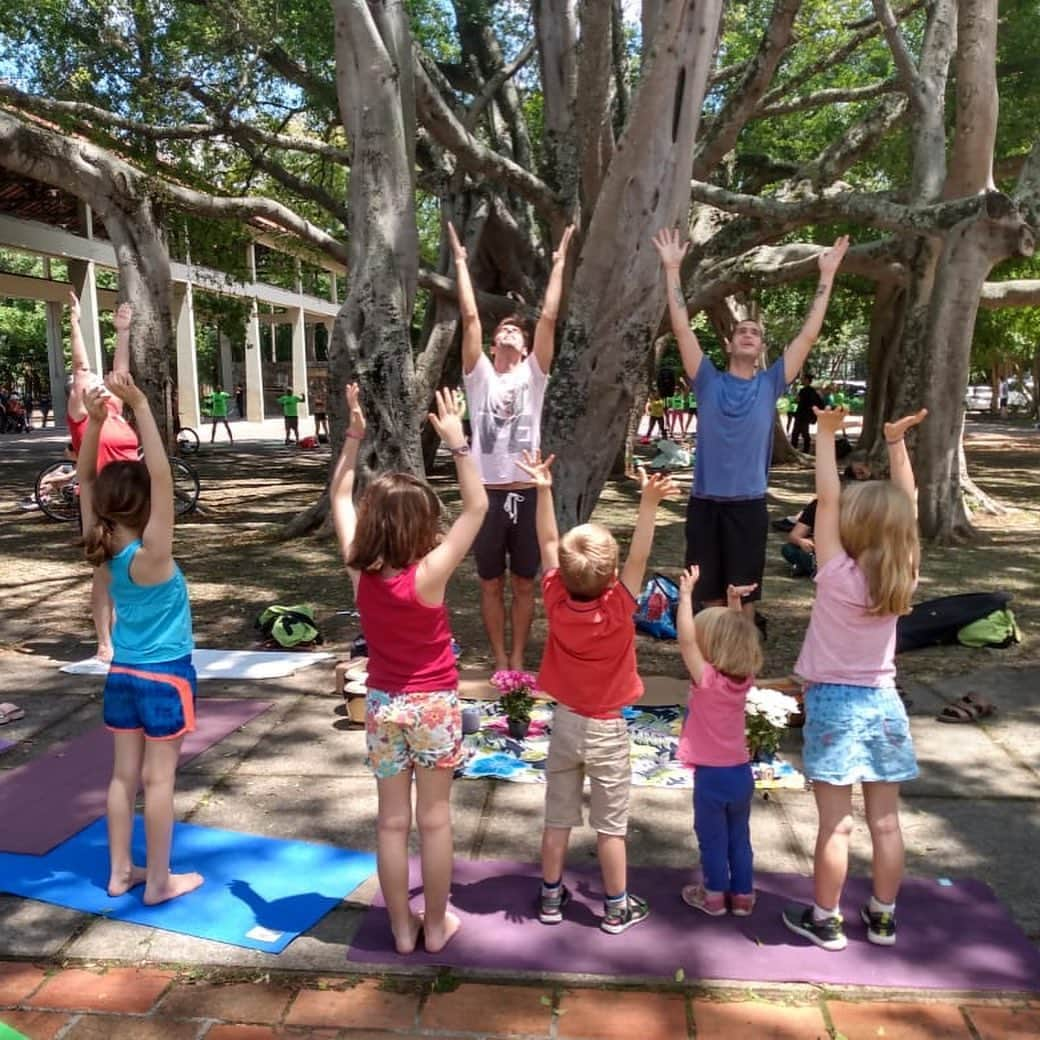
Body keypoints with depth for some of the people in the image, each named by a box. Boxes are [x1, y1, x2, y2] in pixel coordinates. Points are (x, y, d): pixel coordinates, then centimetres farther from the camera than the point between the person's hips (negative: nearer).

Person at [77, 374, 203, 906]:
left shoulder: (101, 550, -6)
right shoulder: (149, 557, -23)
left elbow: (86, 479, -1)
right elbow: (162, 476, -32)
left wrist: (95, 419, -11)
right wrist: (139, 405, -35)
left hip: (123, 673, 6)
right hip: (165, 676, -6)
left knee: (125, 773, 15)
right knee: (158, 778, 3)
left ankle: (120, 871, 27)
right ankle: (159, 881, 15)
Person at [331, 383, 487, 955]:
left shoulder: (359, 568, -11)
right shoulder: (427, 575, -23)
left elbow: (340, 496, 1)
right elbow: (477, 507, -20)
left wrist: (354, 435, -2)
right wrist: (457, 443, -19)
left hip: (382, 704, 4)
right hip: (433, 706, -4)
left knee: (391, 821, 12)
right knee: (435, 819, 11)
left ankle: (402, 928, 25)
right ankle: (437, 925, 25)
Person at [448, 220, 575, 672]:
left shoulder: (532, 375, 6)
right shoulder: (479, 376, 6)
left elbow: (548, 318, 1)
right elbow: (470, 317, 1)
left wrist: (559, 263, 2)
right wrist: (460, 261, 3)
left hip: (527, 493, 0)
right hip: (487, 494, 0)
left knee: (524, 584, 11)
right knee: (491, 584, 10)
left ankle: (518, 660, 25)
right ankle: (499, 660, 24)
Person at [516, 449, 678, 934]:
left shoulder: (556, 600, -15)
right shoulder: (617, 608, -23)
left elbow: (548, 543, -8)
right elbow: (639, 557, -25)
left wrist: (543, 490, -7)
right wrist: (648, 504, -33)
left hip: (564, 723, 3)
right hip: (607, 730, -3)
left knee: (557, 817, 16)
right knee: (610, 824, 11)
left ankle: (551, 897, 29)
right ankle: (616, 908, 24)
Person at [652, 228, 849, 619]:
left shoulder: (770, 384, 4)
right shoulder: (708, 381, 2)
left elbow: (808, 335, 2)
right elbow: (682, 328, -3)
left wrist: (827, 275, 1)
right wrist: (672, 269, -6)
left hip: (749, 503, 0)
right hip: (705, 502, 0)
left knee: (744, 593, 9)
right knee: (710, 593, 11)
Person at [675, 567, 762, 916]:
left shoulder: (707, 679, -22)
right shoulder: (744, 678, -5)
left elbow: (685, 639, -29)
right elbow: (735, 632, 8)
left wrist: (686, 594, -28)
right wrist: (734, 603, 4)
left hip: (711, 775, -6)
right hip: (741, 772, 6)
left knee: (712, 839, 12)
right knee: (739, 837, 19)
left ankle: (714, 895, 26)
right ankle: (742, 894, 30)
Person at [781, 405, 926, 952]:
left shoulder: (838, 576, -17)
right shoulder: (904, 579, -5)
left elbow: (827, 499, -16)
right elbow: (907, 505, 4)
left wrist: (826, 434, -12)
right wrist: (895, 441, 8)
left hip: (835, 704, -5)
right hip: (883, 703, 5)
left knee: (835, 824, 4)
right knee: (885, 821, 13)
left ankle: (824, 920, 17)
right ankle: (882, 916, 28)